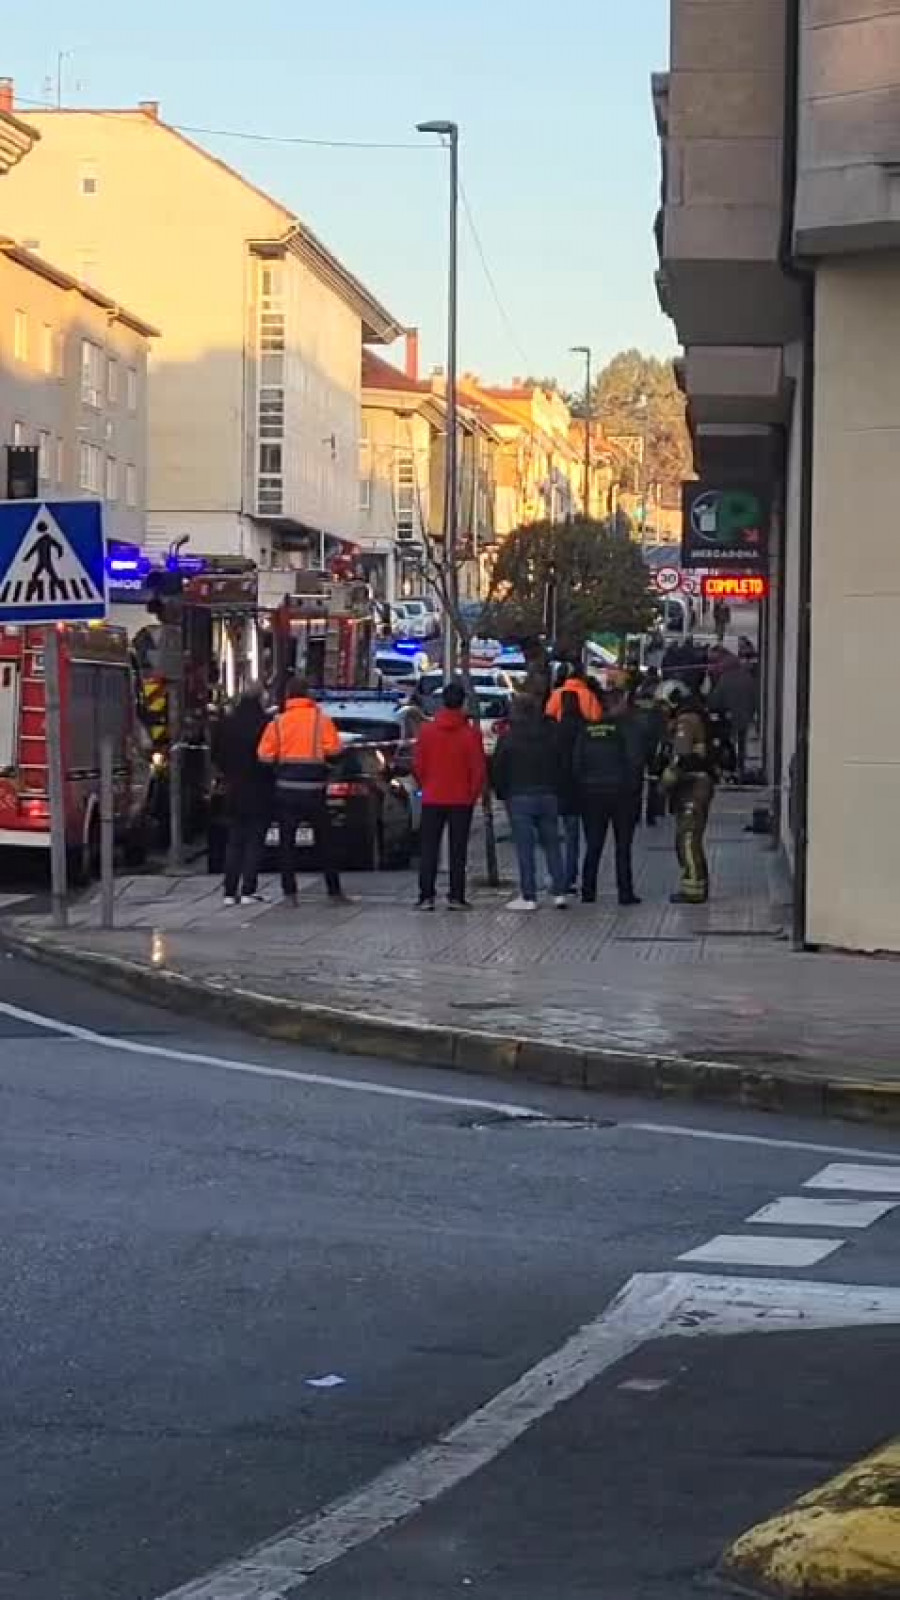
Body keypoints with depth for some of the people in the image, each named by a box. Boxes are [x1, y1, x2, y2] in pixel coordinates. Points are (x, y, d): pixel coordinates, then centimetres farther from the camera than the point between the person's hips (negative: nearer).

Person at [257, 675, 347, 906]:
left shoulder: (278, 722, 0)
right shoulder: (320, 718, -2)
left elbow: (265, 755, -4)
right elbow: (334, 748, -8)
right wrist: (318, 751, 10)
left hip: (287, 789, 0)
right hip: (314, 789, 0)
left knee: (287, 843, 6)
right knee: (324, 843, 9)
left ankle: (290, 893, 1)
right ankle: (334, 892, 11)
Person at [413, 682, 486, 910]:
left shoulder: (427, 730, -4)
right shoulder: (470, 733, -9)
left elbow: (418, 765, 0)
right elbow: (479, 769, -7)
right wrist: (473, 793, 8)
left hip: (432, 799, 1)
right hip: (461, 800, -1)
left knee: (429, 849, 6)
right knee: (458, 850, 5)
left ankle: (426, 897, 1)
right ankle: (456, 897, 3)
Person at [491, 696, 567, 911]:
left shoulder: (507, 738, -5)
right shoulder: (551, 735, 4)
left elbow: (497, 770, -2)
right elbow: (562, 766, 9)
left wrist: (502, 793, 11)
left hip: (519, 798, -3)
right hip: (548, 796, 3)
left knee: (525, 848, -2)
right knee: (552, 845, 9)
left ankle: (528, 897, -4)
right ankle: (559, 892, 7)